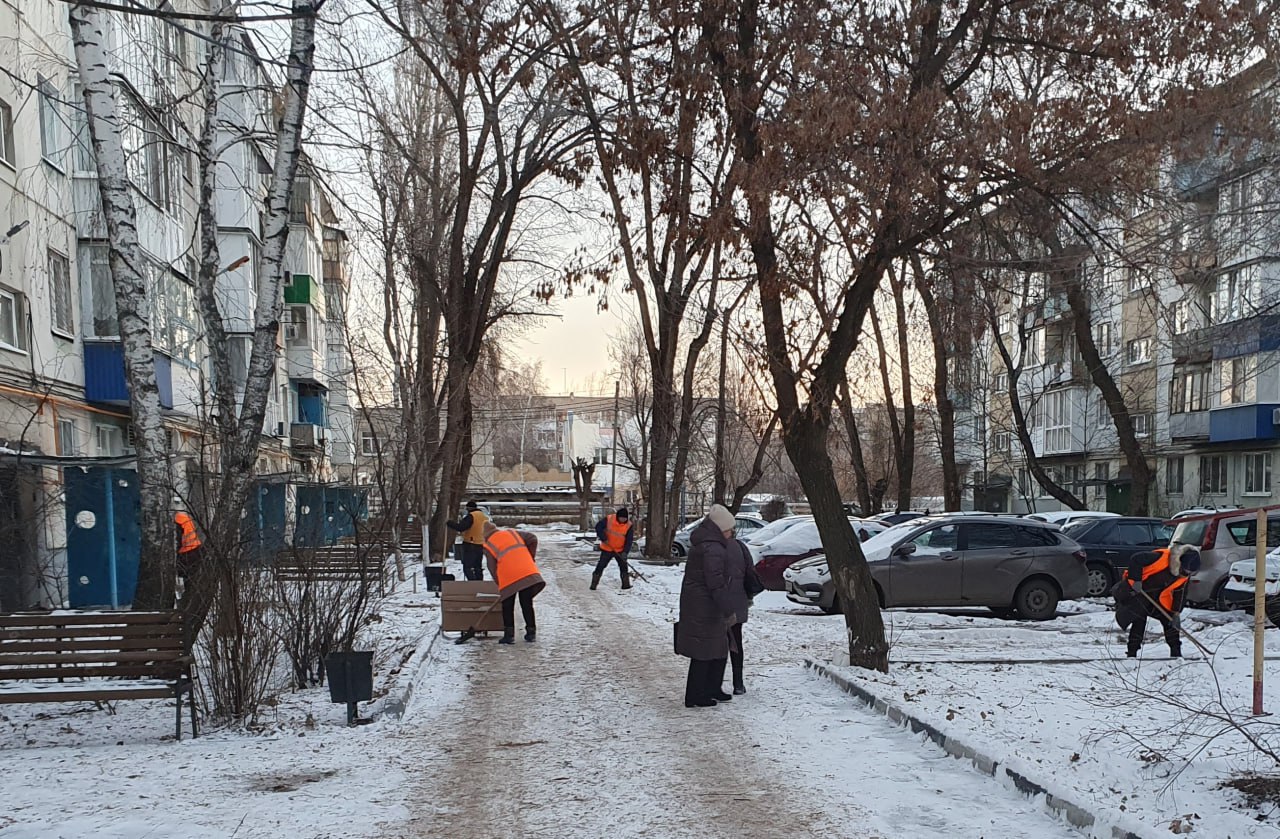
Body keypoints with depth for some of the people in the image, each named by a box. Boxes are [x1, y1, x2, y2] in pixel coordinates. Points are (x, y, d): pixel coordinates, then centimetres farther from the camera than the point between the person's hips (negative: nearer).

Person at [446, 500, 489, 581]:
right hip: (481, 545, 8)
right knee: (478, 568, 15)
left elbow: (461, 527, -21)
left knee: (467, 567, -8)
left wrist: (449, 523, -9)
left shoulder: (471, 516, -13)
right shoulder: (484, 517, 14)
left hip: (470, 545, -8)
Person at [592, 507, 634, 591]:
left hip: (620, 550, 1)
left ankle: (626, 584, 11)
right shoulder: (608, 519, -17)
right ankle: (594, 583, 8)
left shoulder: (629, 525, -12)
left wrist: (625, 551, -23)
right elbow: (598, 527, -12)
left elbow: (629, 540, -12)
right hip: (607, 549, -1)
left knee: (623, 565, 1)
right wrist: (604, 538, -20)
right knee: (601, 565, 1)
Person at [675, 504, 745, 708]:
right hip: (704, 612, -11)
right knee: (704, 653, -2)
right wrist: (728, 610, -21)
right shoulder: (713, 550, -21)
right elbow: (716, 584, -24)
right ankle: (695, 697, 7)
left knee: (719, 649, 18)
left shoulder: (704, 545, 14)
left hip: (702, 609, 11)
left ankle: (712, 690, 29)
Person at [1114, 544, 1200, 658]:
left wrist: (1176, 613, -7)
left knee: (1169, 620, 2)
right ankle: (1132, 654, -1)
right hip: (1137, 592, -6)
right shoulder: (1161, 557, -31)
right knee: (1139, 622, -9)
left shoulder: (1185, 576, -7)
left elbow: (1180, 595, 1)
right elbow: (1135, 560, -31)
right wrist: (1135, 580, -32)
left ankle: (1176, 652, 13)